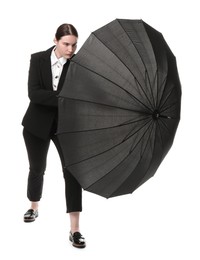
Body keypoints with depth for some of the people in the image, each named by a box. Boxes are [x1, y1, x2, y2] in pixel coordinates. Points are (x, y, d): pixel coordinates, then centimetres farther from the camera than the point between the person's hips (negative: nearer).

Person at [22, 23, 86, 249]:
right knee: (37, 169, 18)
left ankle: (74, 230, -6)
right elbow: (33, 93, -20)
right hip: (38, 124, 1)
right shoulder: (38, 59, -9)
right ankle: (34, 207, 46)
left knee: (72, 172, -11)